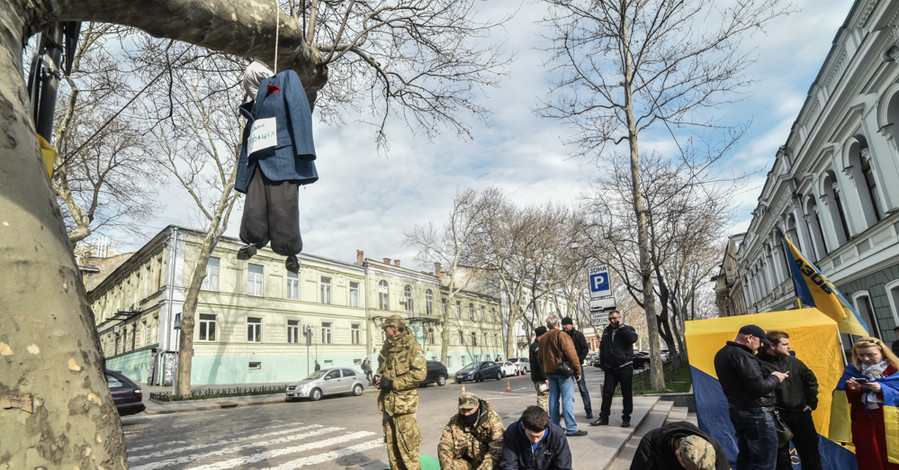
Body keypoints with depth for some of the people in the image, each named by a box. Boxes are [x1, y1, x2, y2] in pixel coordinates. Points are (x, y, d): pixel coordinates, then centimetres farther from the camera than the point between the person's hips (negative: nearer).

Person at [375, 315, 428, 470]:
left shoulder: (412, 347, -11)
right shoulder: (387, 347, 14)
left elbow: (420, 373, -21)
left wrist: (391, 382, -19)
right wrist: (378, 378, 4)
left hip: (403, 404, -8)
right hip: (387, 403, 8)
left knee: (406, 446, -4)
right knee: (391, 444, 16)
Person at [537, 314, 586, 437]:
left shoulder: (542, 338, 13)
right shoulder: (561, 335, -10)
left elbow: (540, 357, 19)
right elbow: (571, 354, -14)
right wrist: (578, 371, -8)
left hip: (549, 372, 7)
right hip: (563, 371, -7)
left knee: (553, 399, 11)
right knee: (568, 399, -6)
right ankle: (571, 428, -8)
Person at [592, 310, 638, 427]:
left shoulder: (628, 329, 0)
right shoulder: (606, 331, 12)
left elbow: (633, 338, -23)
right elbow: (602, 348, 19)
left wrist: (621, 326, -17)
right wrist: (602, 364, 14)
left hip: (625, 367, -3)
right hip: (610, 368, 4)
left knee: (627, 394, 5)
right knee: (607, 393, 3)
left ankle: (626, 418, 16)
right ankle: (603, 417, 10)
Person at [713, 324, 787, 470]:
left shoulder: (721, 354, 10)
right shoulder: (741, 356, -22)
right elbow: (759, 388, -24)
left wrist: (768, 376, 12)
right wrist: (775, 378, -5)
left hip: (736, 413, 10)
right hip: (757, 417, -10)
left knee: (744, 458, 20)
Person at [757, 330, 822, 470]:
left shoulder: (793, 361, 5)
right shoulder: (760, 364, -13)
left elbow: (811, 380, 16)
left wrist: (811, 403, 11)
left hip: (800, 413, 5)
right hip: (777, 417, -5)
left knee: (810, 451, 17)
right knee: (781, 455, 7)